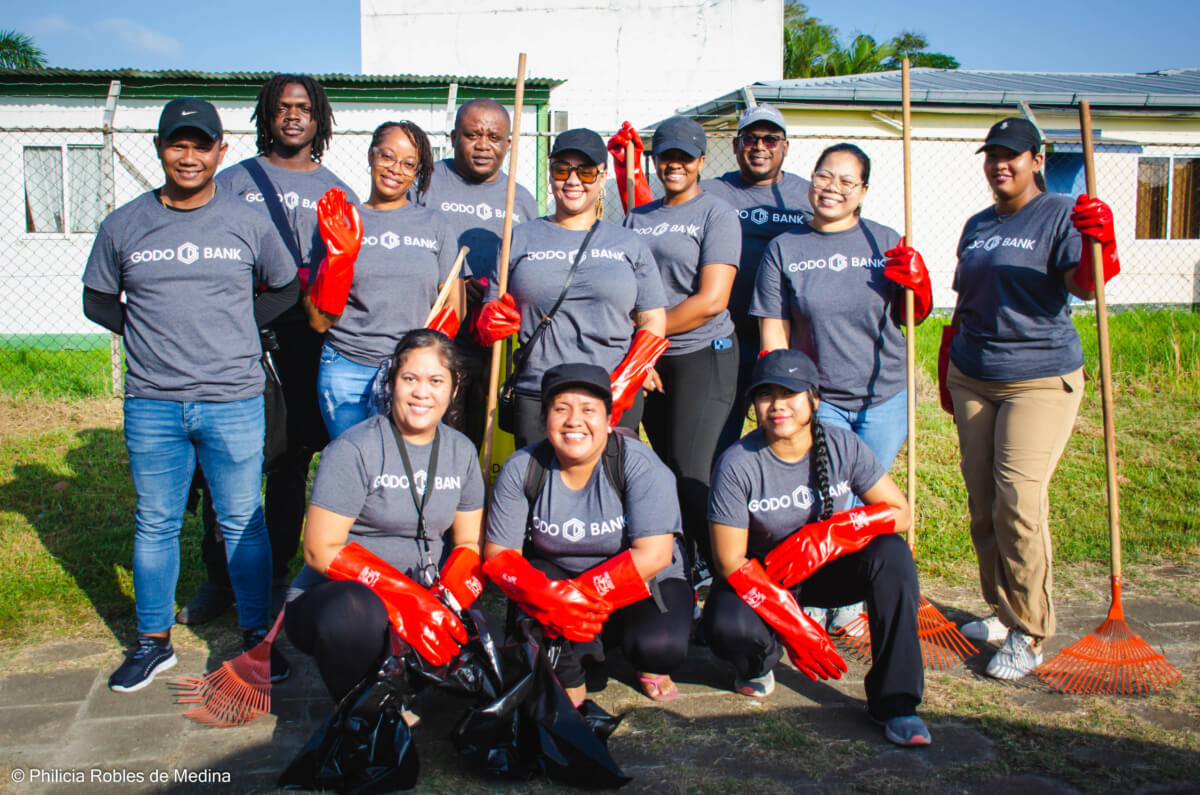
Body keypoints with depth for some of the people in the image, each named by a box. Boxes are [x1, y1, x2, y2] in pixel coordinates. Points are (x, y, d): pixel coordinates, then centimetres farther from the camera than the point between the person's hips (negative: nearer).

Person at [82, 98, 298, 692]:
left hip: (233, 402, -1)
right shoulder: (123, 226, 4)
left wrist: (237, 326, 4)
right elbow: (97, 301, 15)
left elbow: (286, 288, 15)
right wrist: (148, 332, 2)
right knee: (155, 525, 11)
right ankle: (153, 642, 27)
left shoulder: (248, 223, 2)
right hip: (151, 403, 1)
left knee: (242, 522, 7)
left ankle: (256, 635, 22)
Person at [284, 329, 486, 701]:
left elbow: (469, 542, 8)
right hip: (331, 596, -5)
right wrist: (408, 598, -26)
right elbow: (321, 550, -16)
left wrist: (445, 600, -15)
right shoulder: (354, 450, -11)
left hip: (418, 598, 5)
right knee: (355, 611, -38)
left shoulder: (462, 451, 7)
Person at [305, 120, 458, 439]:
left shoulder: (435, 224, 10)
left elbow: (453, 305, 7)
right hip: (346, 373, 0)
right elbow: (318, 322, 3)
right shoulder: (339, 224, 8)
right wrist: (339, 256, -10)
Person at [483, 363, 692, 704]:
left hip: (643, 582, -2)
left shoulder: (639, 464, -19)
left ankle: (648, 664, 9)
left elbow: (654, 555, -25)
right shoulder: (521, 468, -10)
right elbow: (499, 555, -10)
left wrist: (577, 595, -33)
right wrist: (546, 598, -31)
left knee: (661, 646, -30)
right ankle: (569, 678, 3)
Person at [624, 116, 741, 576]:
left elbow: (711, 301, -13)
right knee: (667, 469, 9)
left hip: (702, 355, -6)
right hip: (647, 361, 6)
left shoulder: (716, 214, -3)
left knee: (693, 477, -10)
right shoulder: (637, 218, 14)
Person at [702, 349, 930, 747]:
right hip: (762, 577, -2)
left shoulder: (843, 446, -13)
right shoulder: (737, 465, -20)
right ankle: (759, 662, 9)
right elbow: (731, 562, -19)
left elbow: (899, 511, -10)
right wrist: (794, 628, -26)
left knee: (891, 553, -27)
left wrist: (827, 535, -27)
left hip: (829, 569, 2)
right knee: (725, 626, -33)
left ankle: (896, 702, -18)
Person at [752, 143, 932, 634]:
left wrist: (916, 282, -9)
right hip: (820, 398, -2)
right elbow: (773, 334, 3)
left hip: (885, 396, 2)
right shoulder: (784, 249, 2)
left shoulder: (885, 243, 5)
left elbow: (913, 317, 12)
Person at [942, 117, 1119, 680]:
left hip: (1040, 379, -6)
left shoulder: (1061, 214, -3)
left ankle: (1029, 634, -1)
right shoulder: (977, 226, 15)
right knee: (983, 503, 7)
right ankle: (1002, 611, 21)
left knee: (1019, 501, -13)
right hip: (972, 379, 6)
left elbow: (1082, 286, -19)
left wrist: (1098, 245, -38)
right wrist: (947, 367, 22)